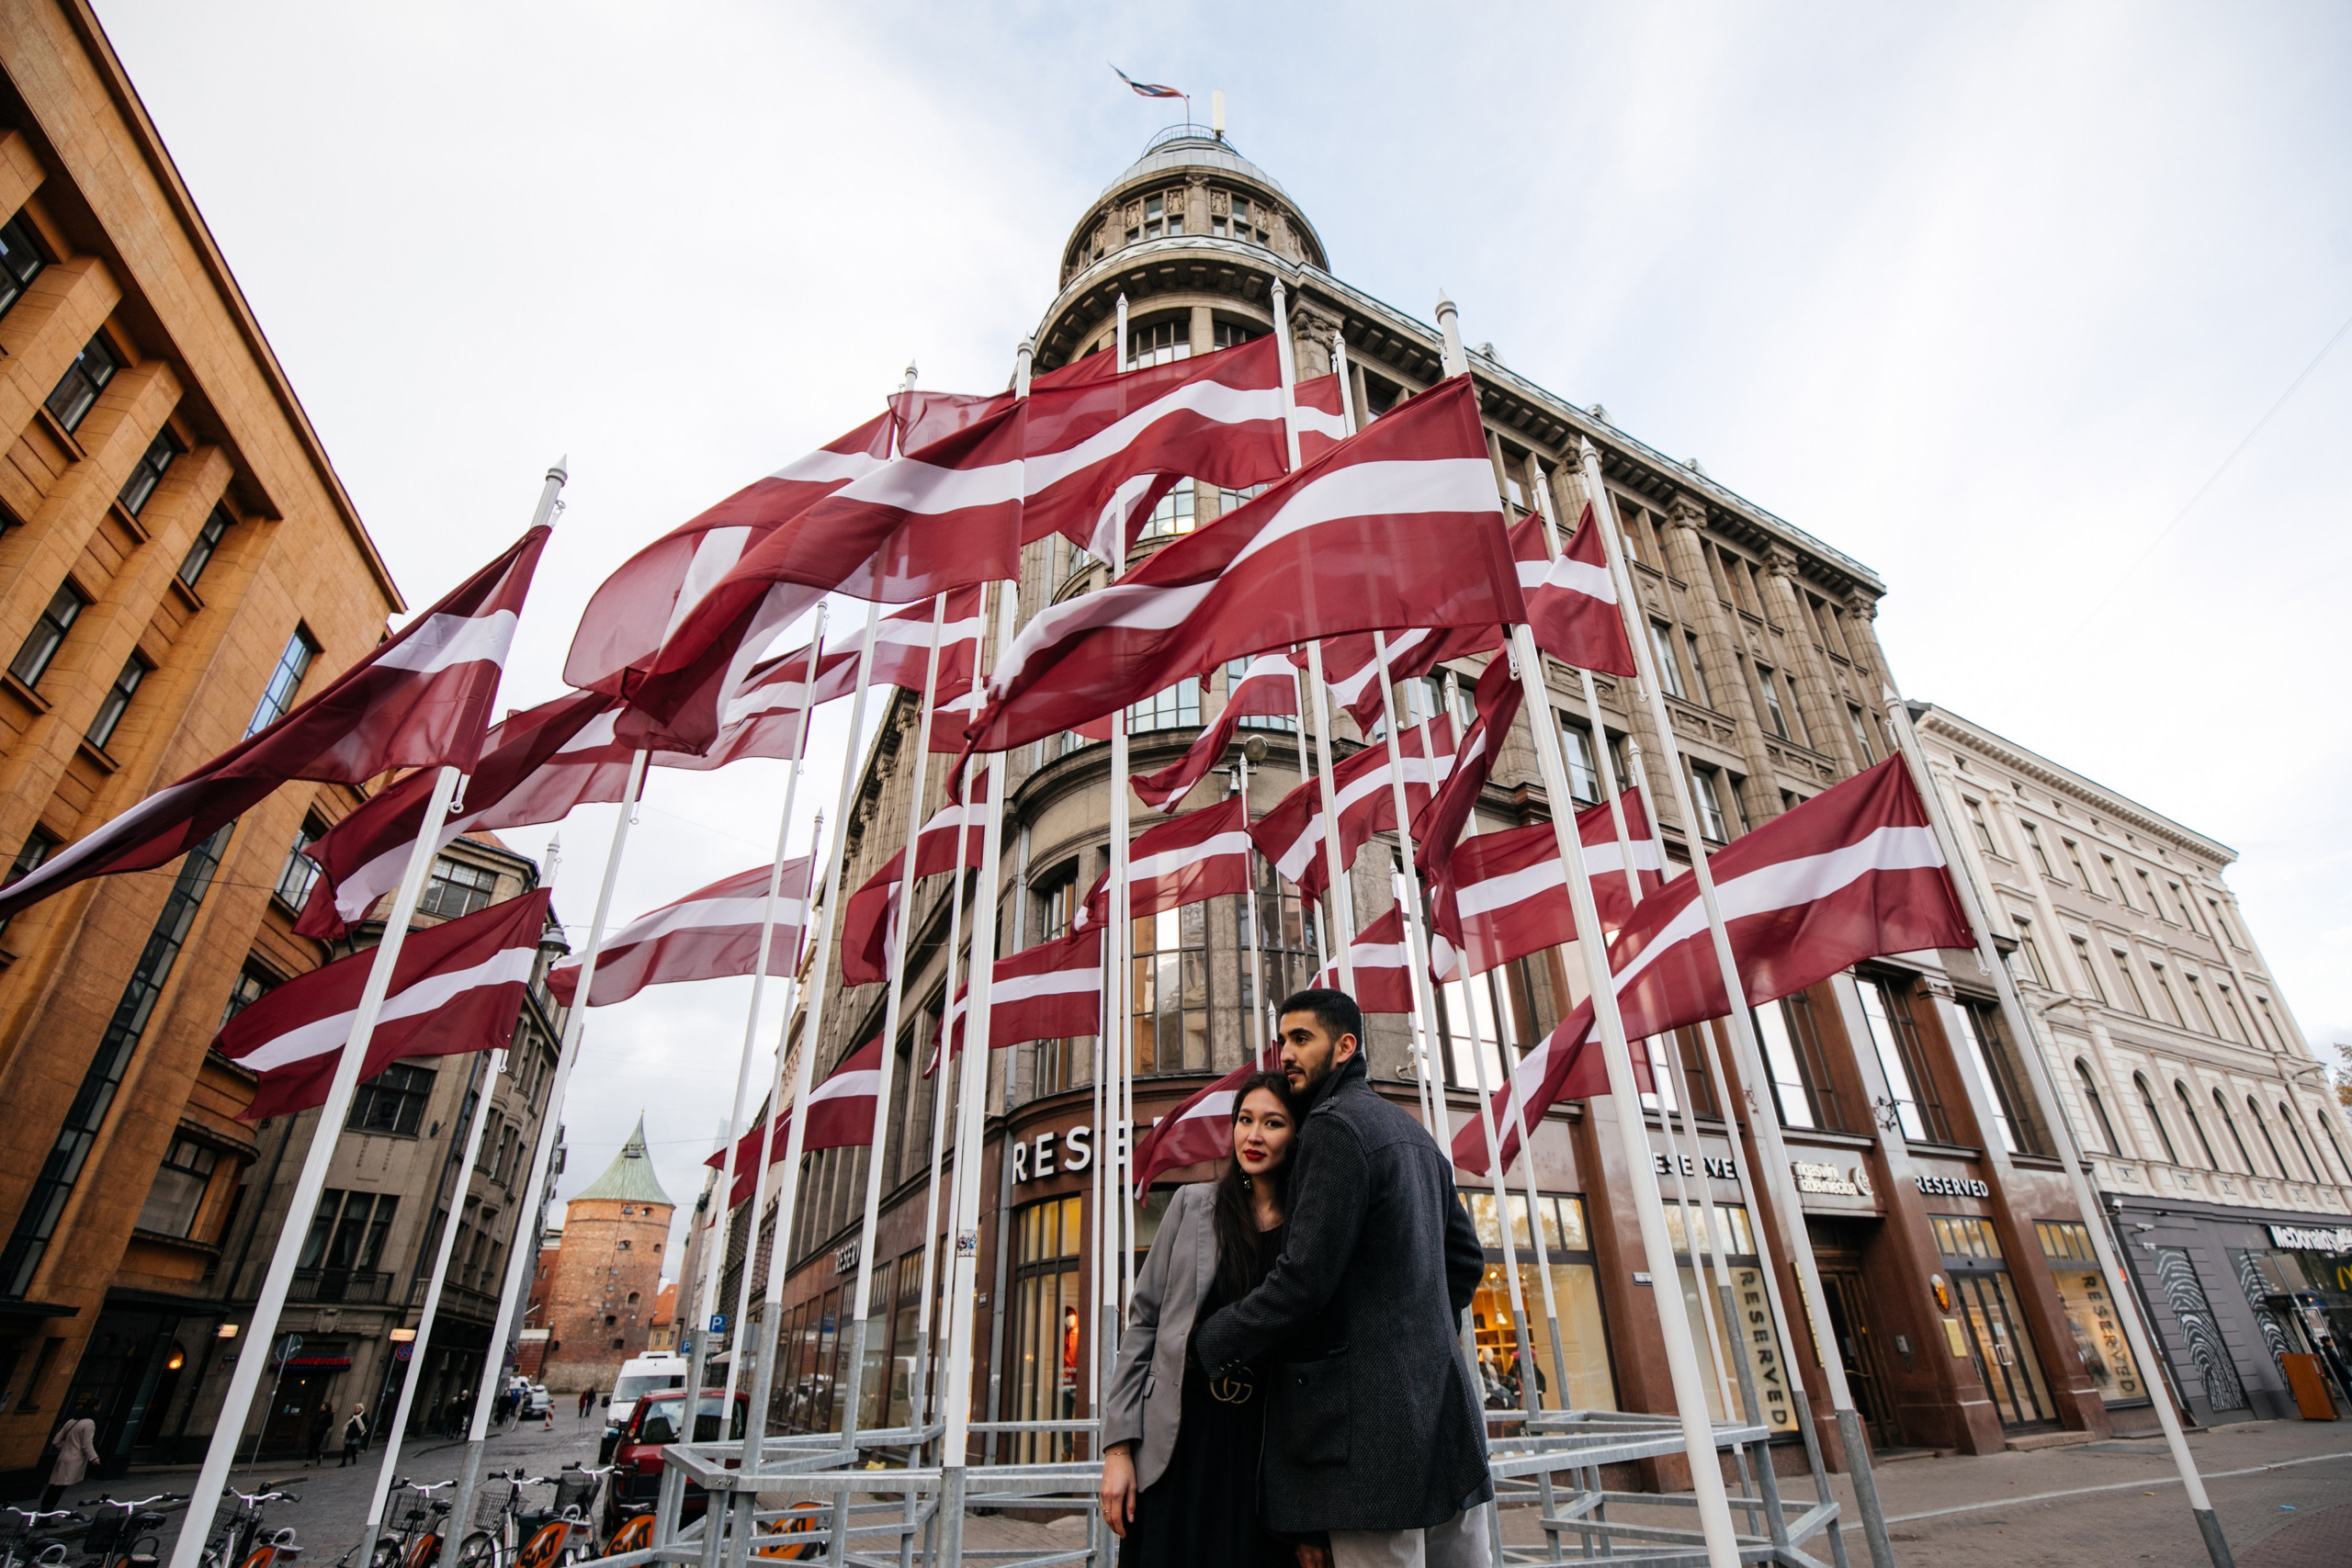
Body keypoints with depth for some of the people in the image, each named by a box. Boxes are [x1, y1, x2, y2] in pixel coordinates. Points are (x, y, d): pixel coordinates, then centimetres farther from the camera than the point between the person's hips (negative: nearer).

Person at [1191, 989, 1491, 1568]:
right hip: (1443, 1401, 10)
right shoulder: (1413, 1132, 17)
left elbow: (1304, 1278, -18)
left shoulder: (1334, 1124, -12)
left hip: (1374, 1416, -10)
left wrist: (1206, 1344, -7)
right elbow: (1467, 1257, 24)